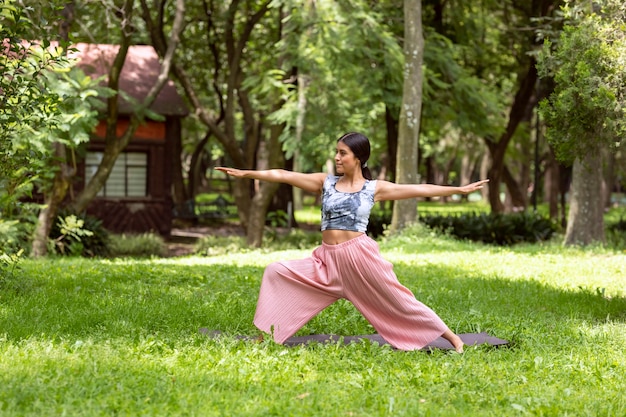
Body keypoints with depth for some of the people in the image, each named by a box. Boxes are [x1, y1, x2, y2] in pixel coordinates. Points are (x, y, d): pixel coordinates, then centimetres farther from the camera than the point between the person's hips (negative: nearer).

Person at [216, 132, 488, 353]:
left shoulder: (374, 188, 1)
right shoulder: (325, 182, 8)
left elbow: (418, 190, 0)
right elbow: (284, 176, 5)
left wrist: (459, 190, -2)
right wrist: (245, 173, 4)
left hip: (359, 255, -4)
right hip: (327, 258, 4)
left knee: (398, 302, -2)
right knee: (276, 272, -5)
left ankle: (451, 337, 11)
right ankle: (267, 335, 3)